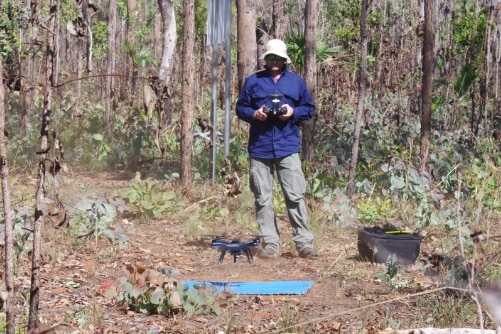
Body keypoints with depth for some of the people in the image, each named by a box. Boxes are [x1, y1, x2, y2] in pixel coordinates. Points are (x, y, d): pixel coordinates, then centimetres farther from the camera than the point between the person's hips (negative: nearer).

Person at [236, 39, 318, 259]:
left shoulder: (296, 81, 9)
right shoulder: (253, 81, 8)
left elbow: (309, 109, 12)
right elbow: (240, 108, 11)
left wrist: (293, 112, -8)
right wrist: (254, 114, -9)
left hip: (288, 147, -1)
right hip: (259, 148, 1)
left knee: (295, 196, -5)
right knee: (263, 199, 4)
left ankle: (304, 242, -1)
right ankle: (270, 243, 11)